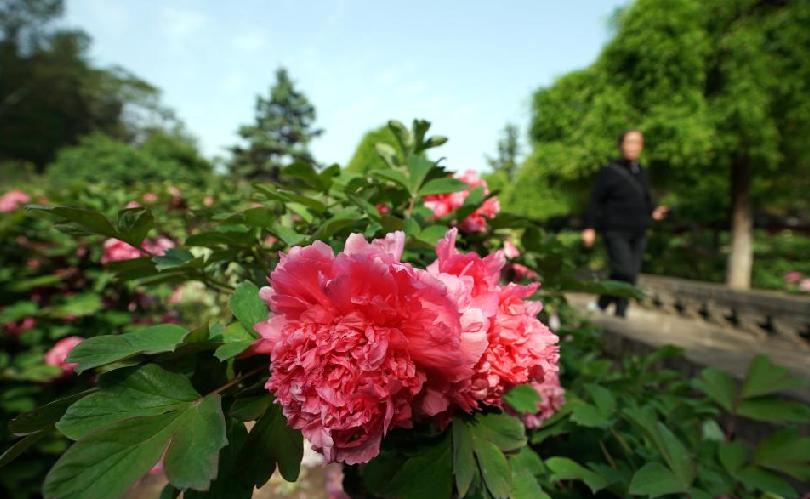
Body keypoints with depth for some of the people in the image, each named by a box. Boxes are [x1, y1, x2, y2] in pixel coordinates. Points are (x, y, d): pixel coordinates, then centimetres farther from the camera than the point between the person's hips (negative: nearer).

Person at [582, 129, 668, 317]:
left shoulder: (642, 173, 14)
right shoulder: (610, 171, -5)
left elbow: (646, 200, 23)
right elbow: (595, 201, -7)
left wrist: (653, 211, 1)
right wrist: (590, 227, -12)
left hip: (638, 233, 6)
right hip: (616, 231, -6)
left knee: (632, 275, 5)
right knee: (625, 272, -16)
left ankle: (620, 313, 16)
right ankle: (602, 304, 5)